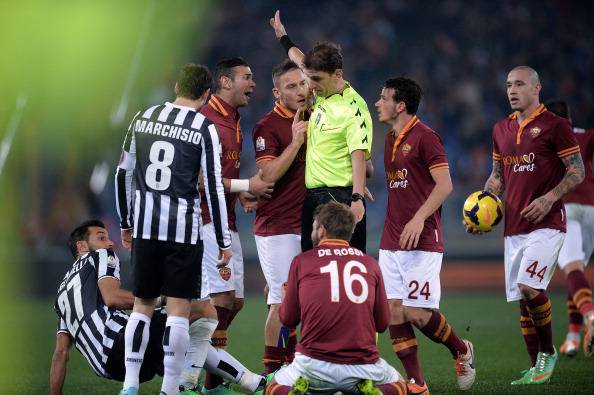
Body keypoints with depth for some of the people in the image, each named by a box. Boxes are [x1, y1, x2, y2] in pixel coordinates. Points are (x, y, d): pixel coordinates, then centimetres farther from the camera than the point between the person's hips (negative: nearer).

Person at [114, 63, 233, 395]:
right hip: (184, 228, -4)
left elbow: (124, 174, 12)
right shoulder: (204, 128, -5)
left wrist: (126, 224, 23)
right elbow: (214, 187, -7)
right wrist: (224, 241, -2)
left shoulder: (143, 118, 7)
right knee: (179, 309, 1)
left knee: (142, 305, 13)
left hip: (145, 225, 4)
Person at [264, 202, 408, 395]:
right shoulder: (370, 263, 6)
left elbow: (288, 319, 11)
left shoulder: (301, 261, 4)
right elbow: (382, 323, 10)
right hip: (363, 366, 1)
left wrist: (286, 294, 33)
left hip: (313, 366, -1)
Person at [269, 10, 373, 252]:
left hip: (340, 198, -9)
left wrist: (357, 198, -31)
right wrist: (284, 38, 50)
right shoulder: (321, 95, 13)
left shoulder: (354, 109, -13)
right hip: (313, 197, 9)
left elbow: (359, 156, -20)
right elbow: (303, 63, 34)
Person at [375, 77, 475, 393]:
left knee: (417, 313, -9)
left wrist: (419, 218, -26)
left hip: (422, 241, -8)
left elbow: (444, 184, -15)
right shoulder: (391, 139, 16)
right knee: (393, 311, 0)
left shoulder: (424, 137, -9)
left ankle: (461, 350, 18)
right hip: (391, 242, 8)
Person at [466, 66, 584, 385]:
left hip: (545, 224, -7)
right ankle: (536, 368, 13)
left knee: (529, 287, -21)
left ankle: (548, 352, -1)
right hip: (513, 227, 7)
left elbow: (577, 171, -7)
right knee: (521, 298, 5)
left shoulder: (554, 125, -6)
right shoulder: (502, 129, 14)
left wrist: (550, 197, -20)